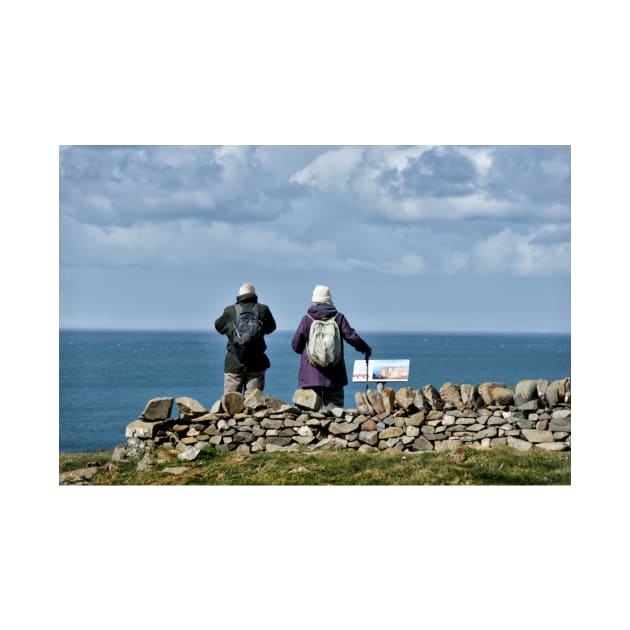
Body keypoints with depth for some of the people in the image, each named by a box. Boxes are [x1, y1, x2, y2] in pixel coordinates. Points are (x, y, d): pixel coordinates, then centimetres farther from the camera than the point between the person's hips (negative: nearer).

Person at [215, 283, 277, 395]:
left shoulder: (230, 311, -4)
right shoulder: (263, 310, -1)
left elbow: (218, 326, 13)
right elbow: (271, 327, 15)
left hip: (234, 364, -1)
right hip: (256, 364, 1)